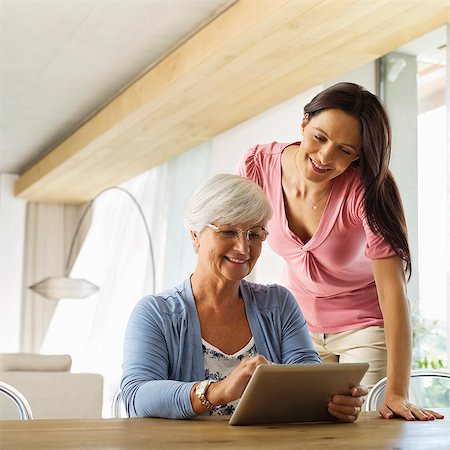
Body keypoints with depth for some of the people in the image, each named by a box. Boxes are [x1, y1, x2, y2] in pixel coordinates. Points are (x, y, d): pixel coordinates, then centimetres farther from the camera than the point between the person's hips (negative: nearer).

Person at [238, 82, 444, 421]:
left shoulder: (367, 188, -27)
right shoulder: (258, 165, -19)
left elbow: (393, 290, -32)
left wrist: (396, 394, -39)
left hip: (365, 326, -2)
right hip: (300, 323, 3)